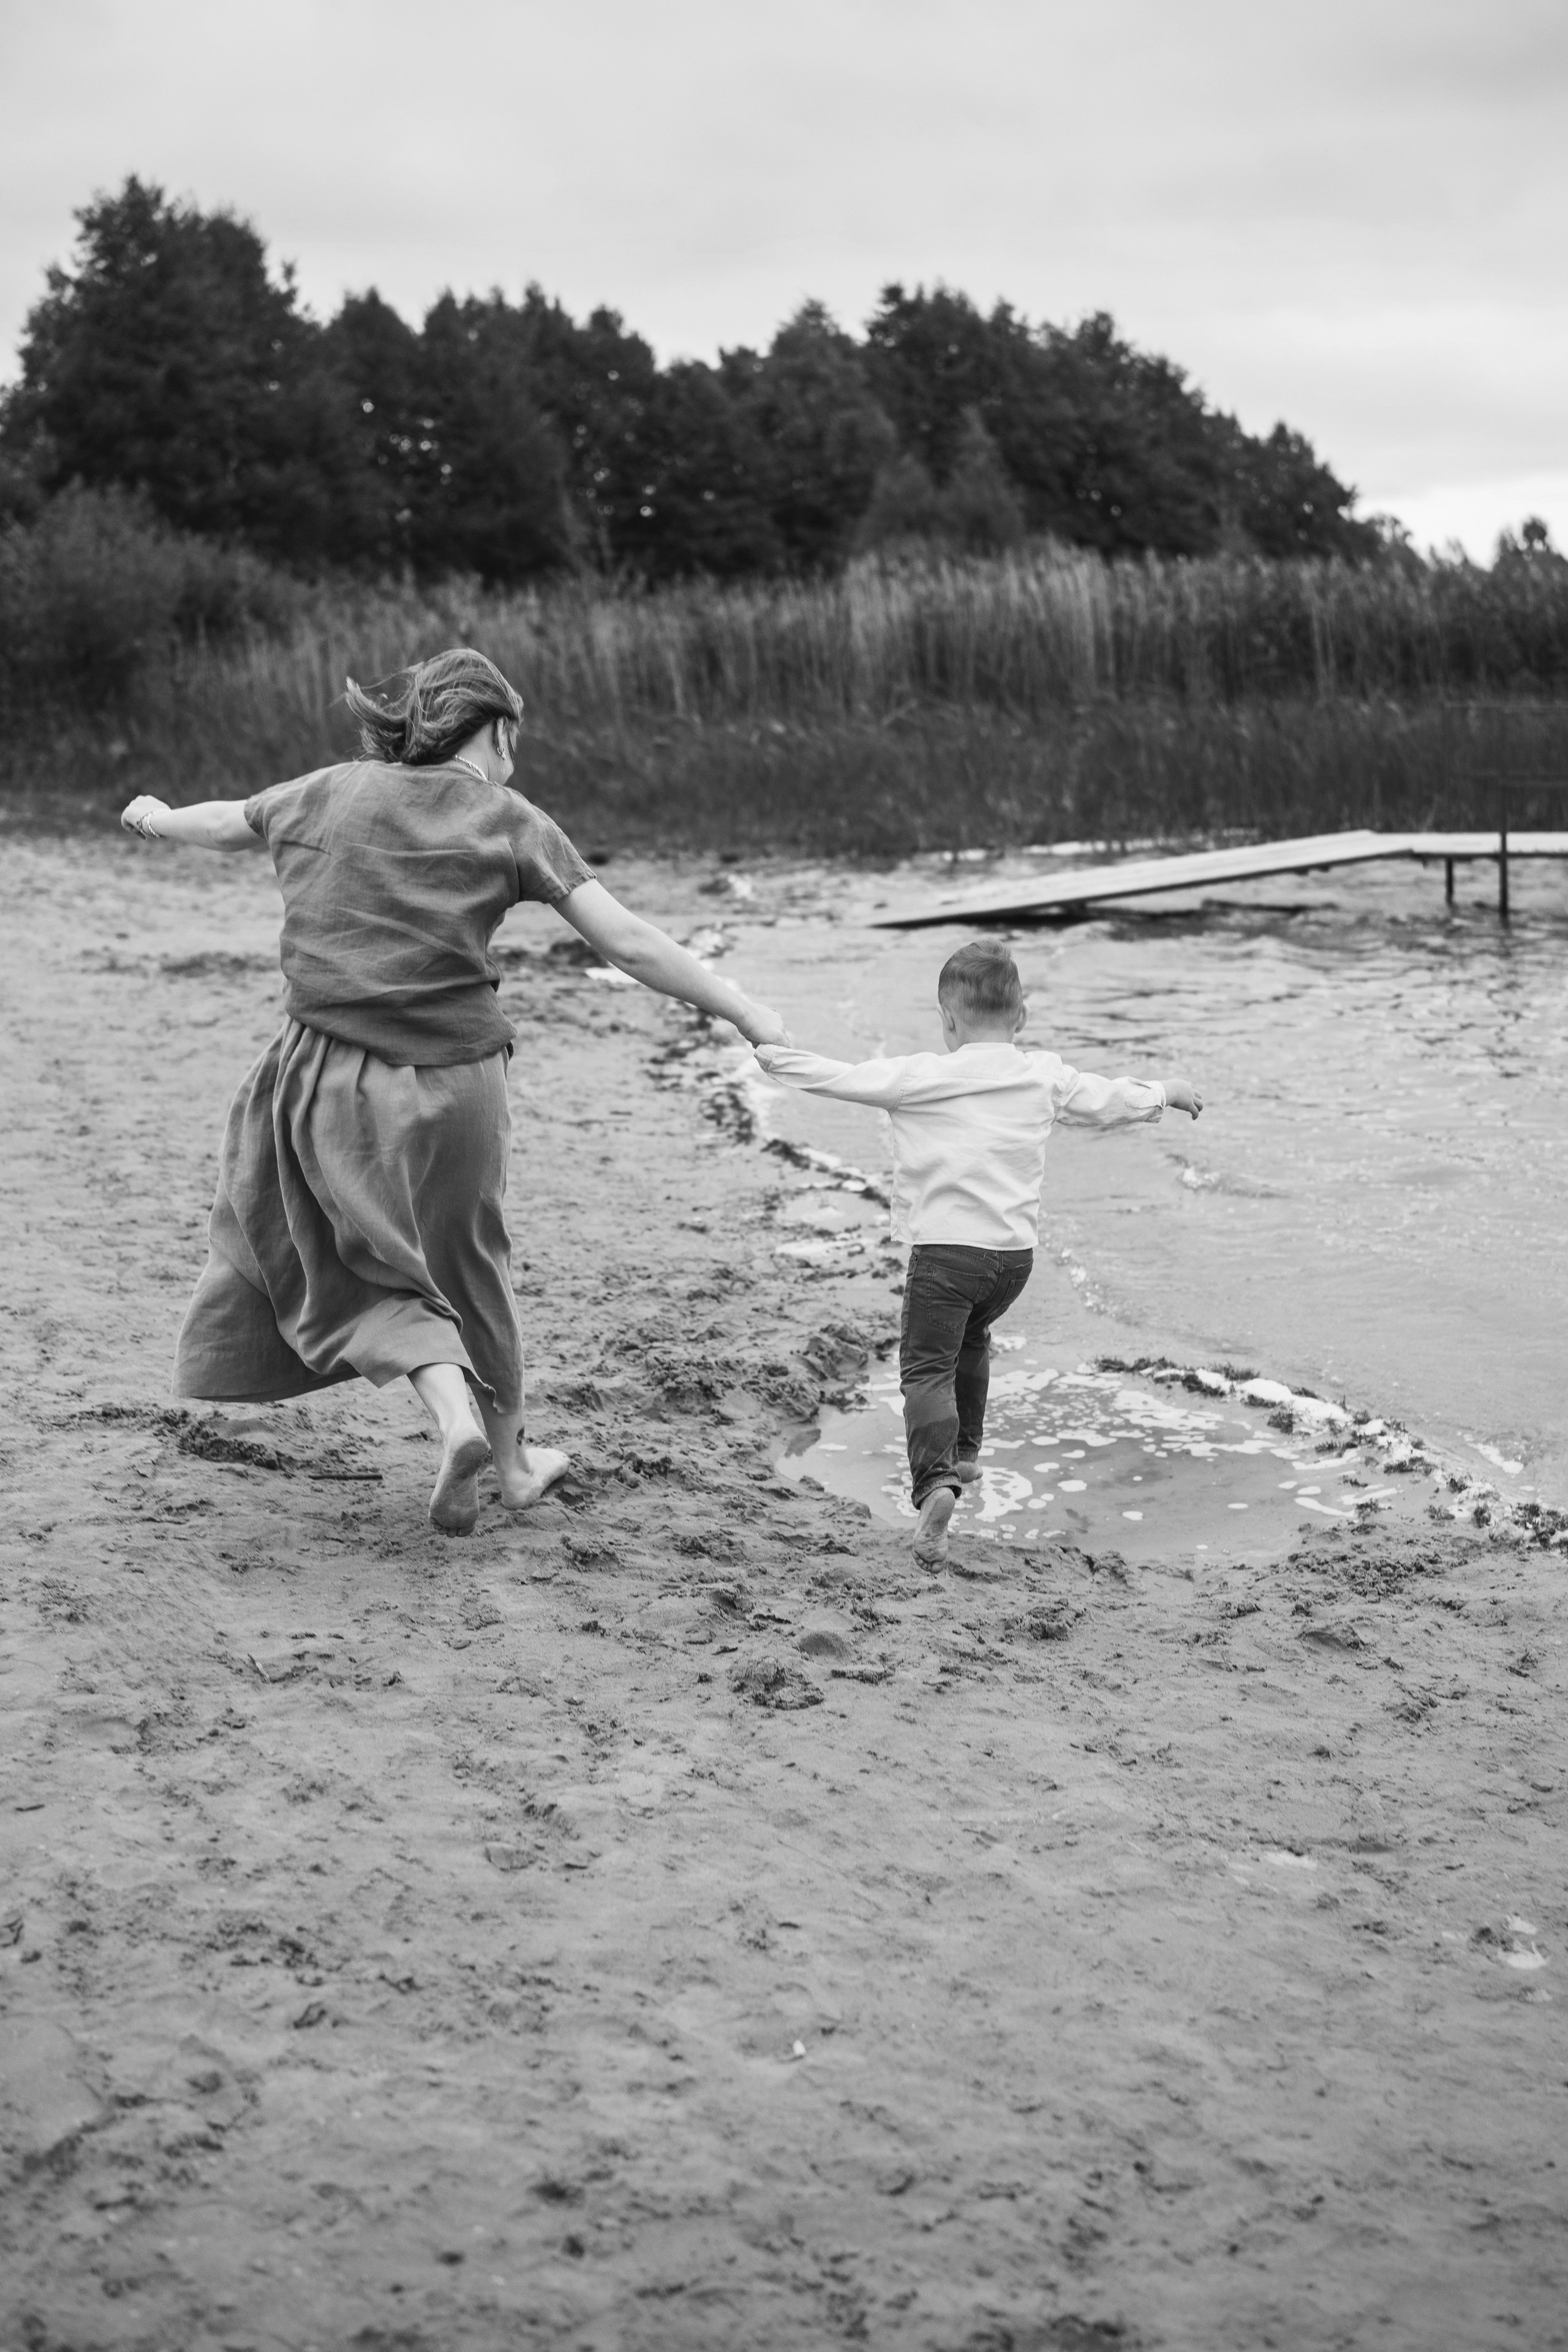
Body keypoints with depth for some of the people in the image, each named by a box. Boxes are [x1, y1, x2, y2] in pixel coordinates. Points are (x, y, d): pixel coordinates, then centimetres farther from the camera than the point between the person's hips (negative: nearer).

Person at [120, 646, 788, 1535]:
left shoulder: (330, 794, 6)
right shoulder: (508, 822, -3)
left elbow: (225, 820, 26)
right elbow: (630, 943, -11)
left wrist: (156, 819, 48)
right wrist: (747, 1013, -7)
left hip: (328, 1078, 1)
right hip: (449, 1084, -1)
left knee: (357, 1260, 16)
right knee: (467, 1258, 19)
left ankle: (451, 1407, -9)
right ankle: (513, 1460, 34)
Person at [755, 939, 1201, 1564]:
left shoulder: (921, 1078, -9)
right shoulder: (1045, 1077, 5)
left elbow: (844, 1079, -5)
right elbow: (1110, 1100, 18)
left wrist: (776, 1057, 10)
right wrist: (1166, 1092, 37)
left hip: (944, 1247, -5)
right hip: (1017, 1253, 5)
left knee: (927, 1366, -6)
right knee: (971, 1340, 30)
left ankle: (934, 1481, -28)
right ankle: (965, 1451, 44)